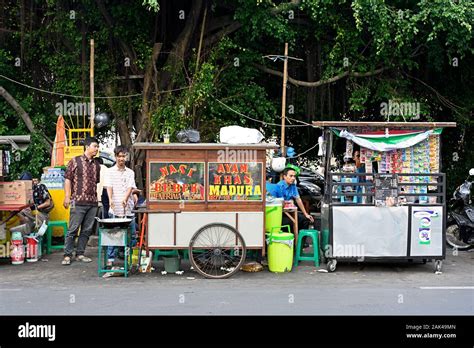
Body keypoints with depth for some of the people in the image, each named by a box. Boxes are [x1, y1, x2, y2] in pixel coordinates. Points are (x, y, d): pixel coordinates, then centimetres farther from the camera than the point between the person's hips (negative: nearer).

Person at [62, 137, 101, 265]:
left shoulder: (97, 165, 16)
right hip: (78, 201, -5)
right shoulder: (75, 161, 0)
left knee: (87, 230, 7)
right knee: (73, 229, -4)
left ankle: (80, 254, 17)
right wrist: (67, 197, -11)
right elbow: (68, 179, -3)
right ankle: (67, 255, 3)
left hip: (93, 203, 5)